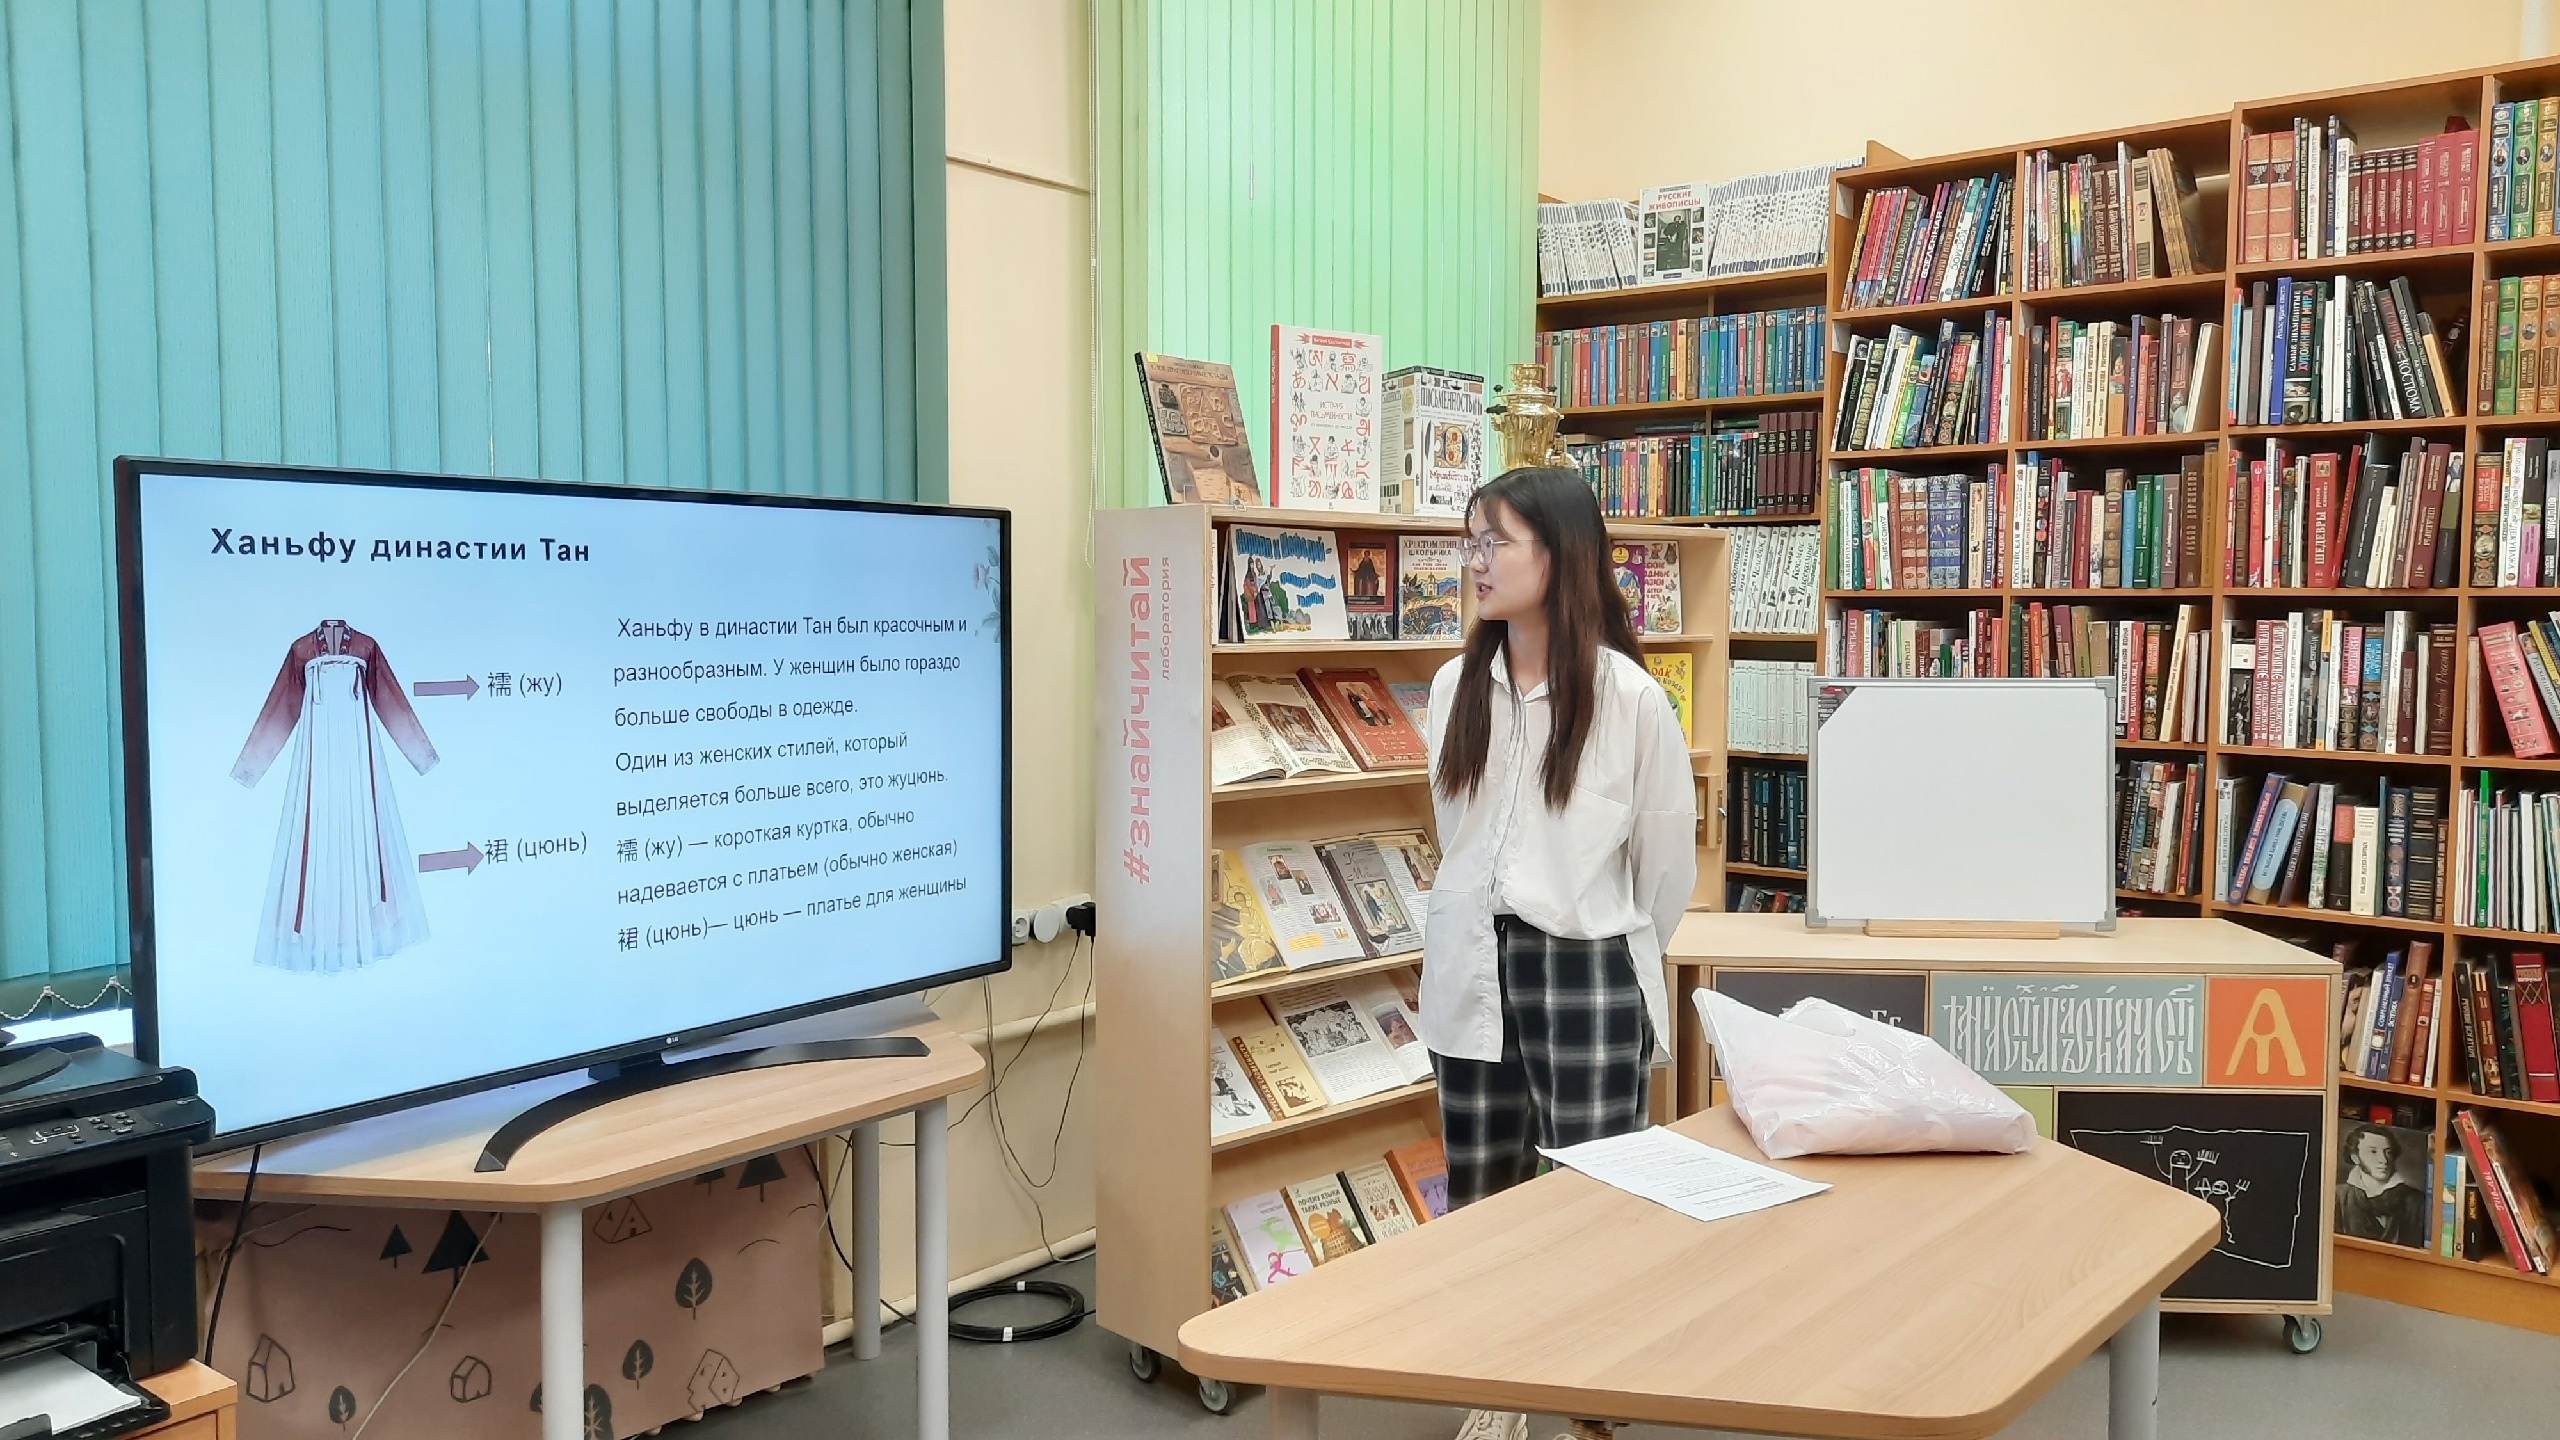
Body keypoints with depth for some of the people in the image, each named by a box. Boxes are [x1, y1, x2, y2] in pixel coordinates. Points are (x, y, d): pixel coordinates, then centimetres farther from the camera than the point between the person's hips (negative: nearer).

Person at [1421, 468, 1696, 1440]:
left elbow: (1668, 859, -1)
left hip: (1586, 974, -4)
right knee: (1480, 1204, 15)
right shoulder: (1456, 686, 2)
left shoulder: (1630, 698, -12)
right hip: (1474, 969, 5)